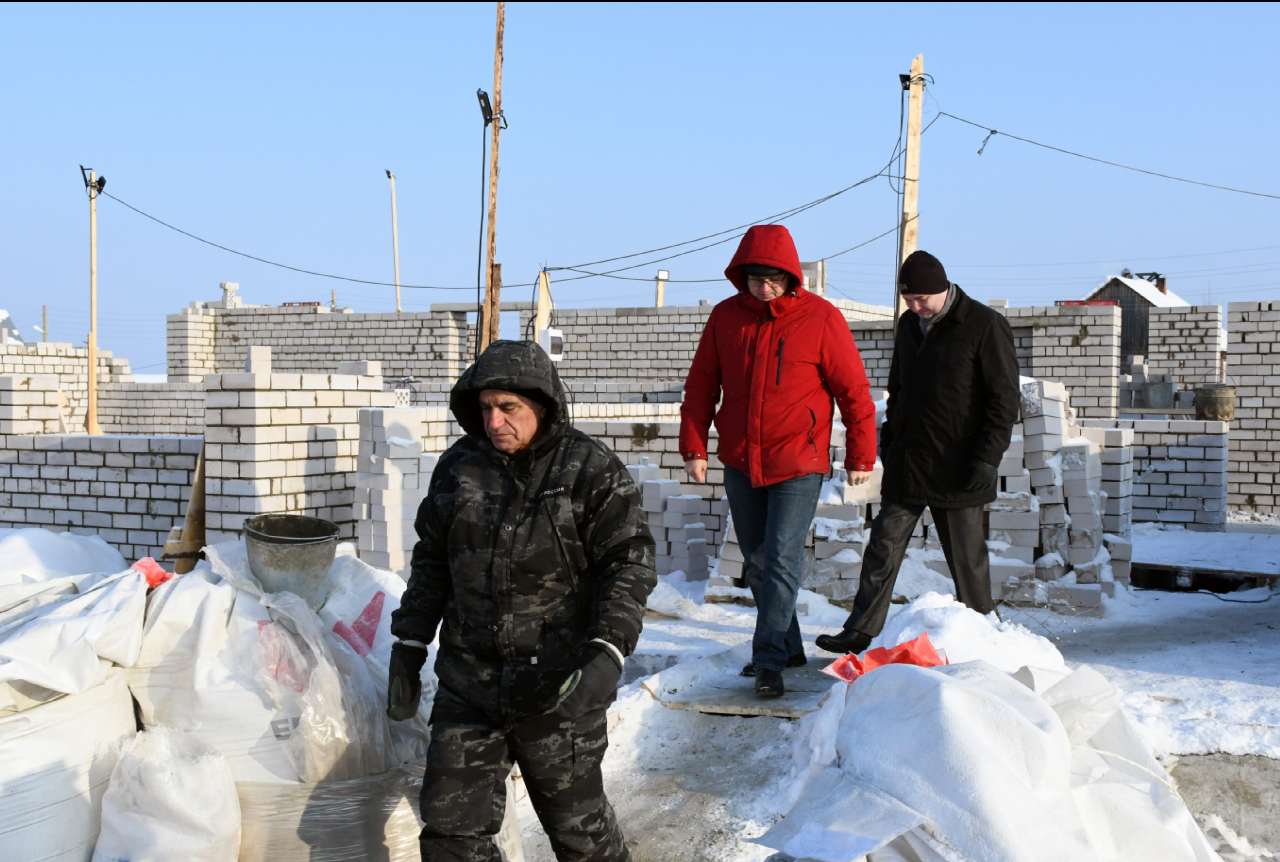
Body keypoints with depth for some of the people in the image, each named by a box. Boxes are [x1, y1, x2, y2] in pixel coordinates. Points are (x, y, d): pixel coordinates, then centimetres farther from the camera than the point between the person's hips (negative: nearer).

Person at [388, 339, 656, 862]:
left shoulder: (592, 471, -8)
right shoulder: (459, 467, 6)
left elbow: (630, 564, -12)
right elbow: (431, 562, 16)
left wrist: (608, 654, -25)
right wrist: (408, 647, 14)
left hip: (557, 690, -4)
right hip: (467, 686, 4)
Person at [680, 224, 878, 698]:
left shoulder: (821, 318, -9)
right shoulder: (725, 317, 2)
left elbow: (854, 390, -3)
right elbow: (701, 386, 8)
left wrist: (860, 455, 0)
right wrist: (694, 446, 2)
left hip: (798, 466, -5)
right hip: (739, 463, 5)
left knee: (782, 561, -10)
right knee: (756, 563, 13)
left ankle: (769, 660, -3)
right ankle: (788, 646, 28)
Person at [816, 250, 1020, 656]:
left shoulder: (986, 326, -9)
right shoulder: (909, 325, 12)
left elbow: (1004, 399, -10)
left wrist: (987, 458, -16)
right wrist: (888, 437, 17)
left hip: (956, 468, -6)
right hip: (905, 465, 6)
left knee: (966, 557, 4)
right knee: (883, 546, 4)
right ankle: (861, 632, 9)